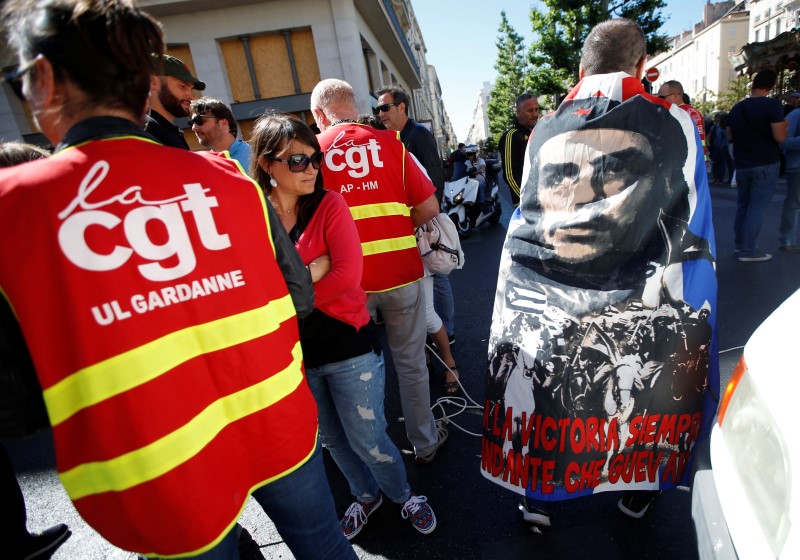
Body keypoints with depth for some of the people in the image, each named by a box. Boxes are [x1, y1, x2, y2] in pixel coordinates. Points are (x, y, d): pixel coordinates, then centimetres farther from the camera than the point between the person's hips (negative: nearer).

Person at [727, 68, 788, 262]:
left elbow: (729, 137, 15)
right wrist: (784, 126, 5)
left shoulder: (736, 108, 7)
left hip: (742, 165, 5)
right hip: (765, 164, -5)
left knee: (742, 205, 15)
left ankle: (739, 244, 21)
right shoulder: (772, 105, -11)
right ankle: (748, 250, -2)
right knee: (756, 207, -4)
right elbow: (780, 137, -15)